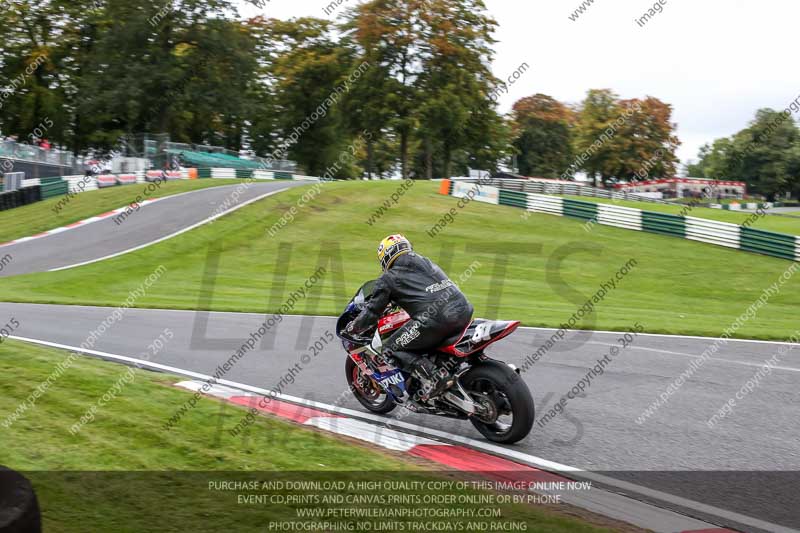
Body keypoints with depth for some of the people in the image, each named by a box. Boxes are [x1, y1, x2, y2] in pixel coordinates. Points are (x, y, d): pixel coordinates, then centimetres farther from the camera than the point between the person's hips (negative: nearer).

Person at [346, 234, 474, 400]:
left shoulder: (388, 278, 11)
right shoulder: (427, 262, 29)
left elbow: (373, 311, 13)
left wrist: (353, 327, 30)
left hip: (435, 318, -7)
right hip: (464, 312, 7)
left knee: (391, 349, 5)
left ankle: (432, 378, -11)